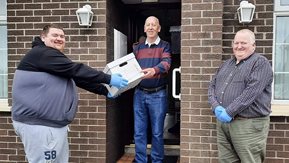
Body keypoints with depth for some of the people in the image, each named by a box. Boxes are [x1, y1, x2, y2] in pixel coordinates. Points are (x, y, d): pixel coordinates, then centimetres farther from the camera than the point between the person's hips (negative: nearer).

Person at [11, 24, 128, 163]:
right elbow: (75, 71, -21)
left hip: (51, 122, 11)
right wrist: (108, 79, -19)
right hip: (38, 124, -11)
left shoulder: (54, 58, 21)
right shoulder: (41, 53, -13)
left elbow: (78, 79, 19)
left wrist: (105, 91, 14)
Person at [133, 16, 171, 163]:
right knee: (139, 132, 7)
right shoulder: (138, 48, 14)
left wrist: (154, 70, -38)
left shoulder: (164, 46, 1)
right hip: (139, 94, 4)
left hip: (158, 94, -3)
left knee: (157, 132, 6)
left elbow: (166, 63, -18)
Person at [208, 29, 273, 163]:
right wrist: (216, 107, -8)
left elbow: (251, 92, -18)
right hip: (223, 122, 6)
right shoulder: (226, 64, 17)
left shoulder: (260, 63, -5)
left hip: (249, 124, -6)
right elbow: (212, 86, 11)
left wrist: (229, 112, -20)